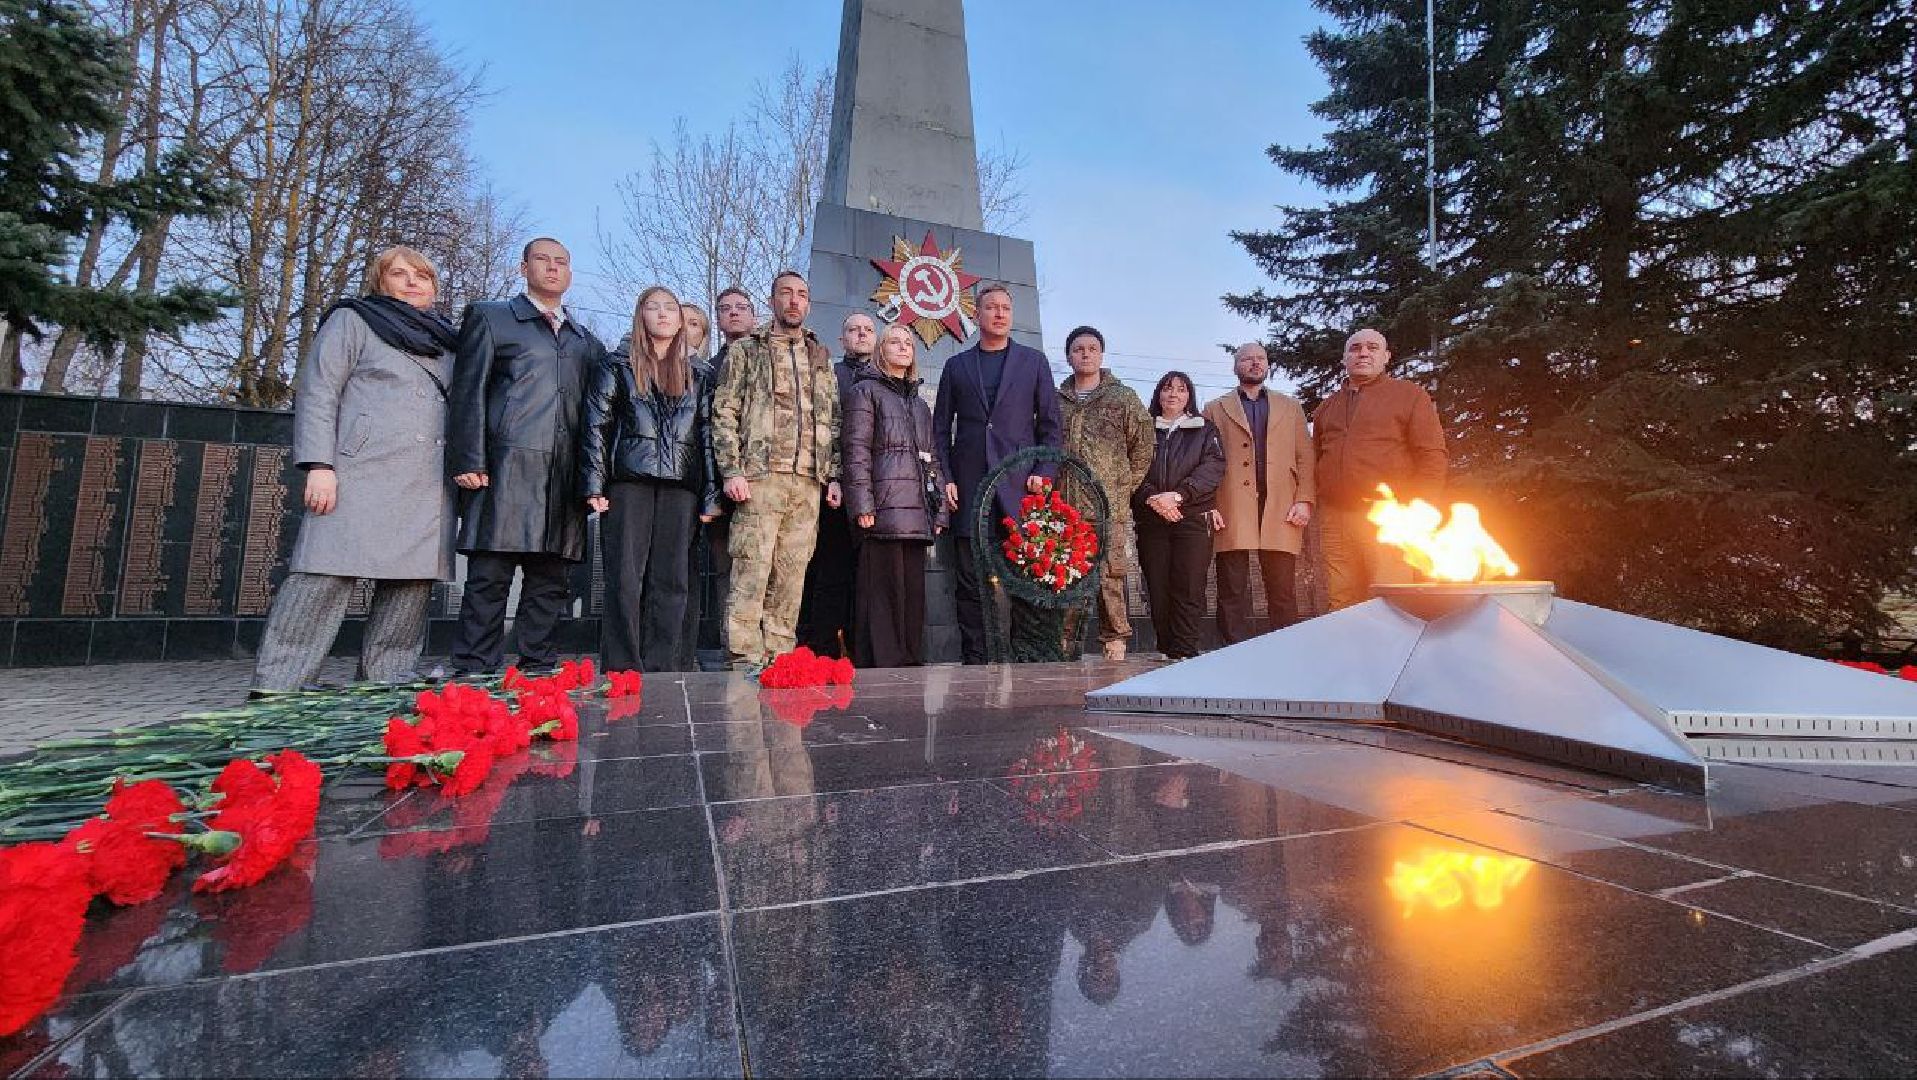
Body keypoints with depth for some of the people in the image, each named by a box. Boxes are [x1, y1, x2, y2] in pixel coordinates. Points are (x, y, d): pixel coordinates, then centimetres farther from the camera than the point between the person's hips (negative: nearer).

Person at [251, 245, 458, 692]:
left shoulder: (445, 341, 24)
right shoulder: (352, 320, 11)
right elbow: (316, 393, 2)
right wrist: (319, 465, -10)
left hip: (428, 488, 5)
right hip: (361, 476, -4)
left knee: (412, 583, 0)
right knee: (327, 577, -10)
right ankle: (277, 690, -5)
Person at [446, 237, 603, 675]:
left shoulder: (588, 341, 23)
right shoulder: (489, 317, 13)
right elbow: (468, 392, 3)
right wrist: (469, 461, -8)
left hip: (567, 475, 4)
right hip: (505, 469, -3)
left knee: (549, 582, 4)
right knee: (489, 578, -4)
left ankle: (537, 671, 10)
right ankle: (473, 675, 1)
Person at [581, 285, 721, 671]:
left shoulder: (698, 378, 17)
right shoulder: (616, 368, 12)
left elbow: (707, 437, 12)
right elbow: (596, 427, 5)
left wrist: (711, 496, 3)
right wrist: (594, 485, -6)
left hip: (681, 487, 2)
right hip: (628, 483, -2)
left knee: (671, 582, 0)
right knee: (626, 579, -5)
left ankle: (662, 672, 4)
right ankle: (622, 672, 0)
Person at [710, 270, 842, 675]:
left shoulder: (821, 357, 20)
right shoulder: (745, 349, 9)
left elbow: (833, 421, 18)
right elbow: (724, 413, 2)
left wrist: (834, 476, 8)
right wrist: (732, 471, -9)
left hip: (809, 482, 4)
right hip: (761, 475, -4)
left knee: (791, 576, 4)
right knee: (751, 571, -8)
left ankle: (779, 659, 11)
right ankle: (746, 660, -4)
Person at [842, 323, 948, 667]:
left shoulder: (919, 403, 26)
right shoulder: (865, 391, 6)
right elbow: (855, 450, -5)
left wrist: (939, 511, 14)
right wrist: (863, 505, -15)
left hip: (917, 515, 7)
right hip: (884, 509, -6)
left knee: (913, 593, 6)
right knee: (883, 593, -9)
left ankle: (910, 666, 11)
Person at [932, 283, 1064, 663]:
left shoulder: (1034, 360, 14)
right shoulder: (956, 366, 16)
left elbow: (1051, 424, 9)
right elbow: (941, 428, 13)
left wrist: (1043, 473, -4)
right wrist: (946, 478, 1)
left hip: (1020, 485, -1)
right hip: (969, 485, 1)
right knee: (971, 581, 1)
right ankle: (975, 661, 7)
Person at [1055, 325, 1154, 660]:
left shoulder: (1124, 398, 9)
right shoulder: (1055, 401, 14)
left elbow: (1142, 450, 9)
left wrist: (1122, 490, 4)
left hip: (1109, 508, -2)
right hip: (1063, 508, 2)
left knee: (1110, 579, -5)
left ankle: (1115, 645, 4)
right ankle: (1065, 646, 12)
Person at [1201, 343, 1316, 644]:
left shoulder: (1290, 408, 20)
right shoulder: (1215, 409, 15)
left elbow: (1305, 458, 13)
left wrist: (1304, 501, -1)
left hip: (1280, 511, 1)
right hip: (1231, 513, -1)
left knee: (1283, 593, 1)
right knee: (1233, 593, -2)